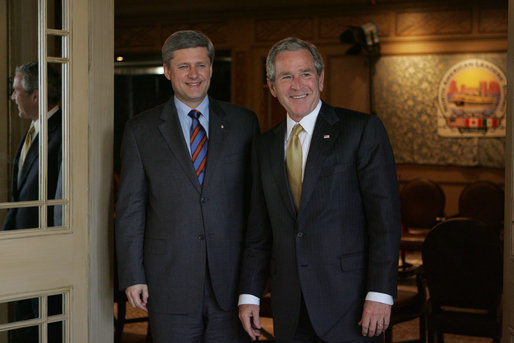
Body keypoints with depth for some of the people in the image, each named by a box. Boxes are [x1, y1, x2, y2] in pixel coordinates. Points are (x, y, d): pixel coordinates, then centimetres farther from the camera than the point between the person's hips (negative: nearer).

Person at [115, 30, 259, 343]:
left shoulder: (243, 123, 6)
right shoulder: (141, 130, 4)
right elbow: (130, 208, 3)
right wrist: (132, 276, -2)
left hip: (231, 281, 1)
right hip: (169, 281, -1)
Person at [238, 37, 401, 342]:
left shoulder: (362, 129, -3)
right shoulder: (266, 146, 13)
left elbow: (385, 216, -9)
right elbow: (259, 230, 14)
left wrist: (380, 294, -14)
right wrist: (250, 295, 8)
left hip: (348, 301, -4)